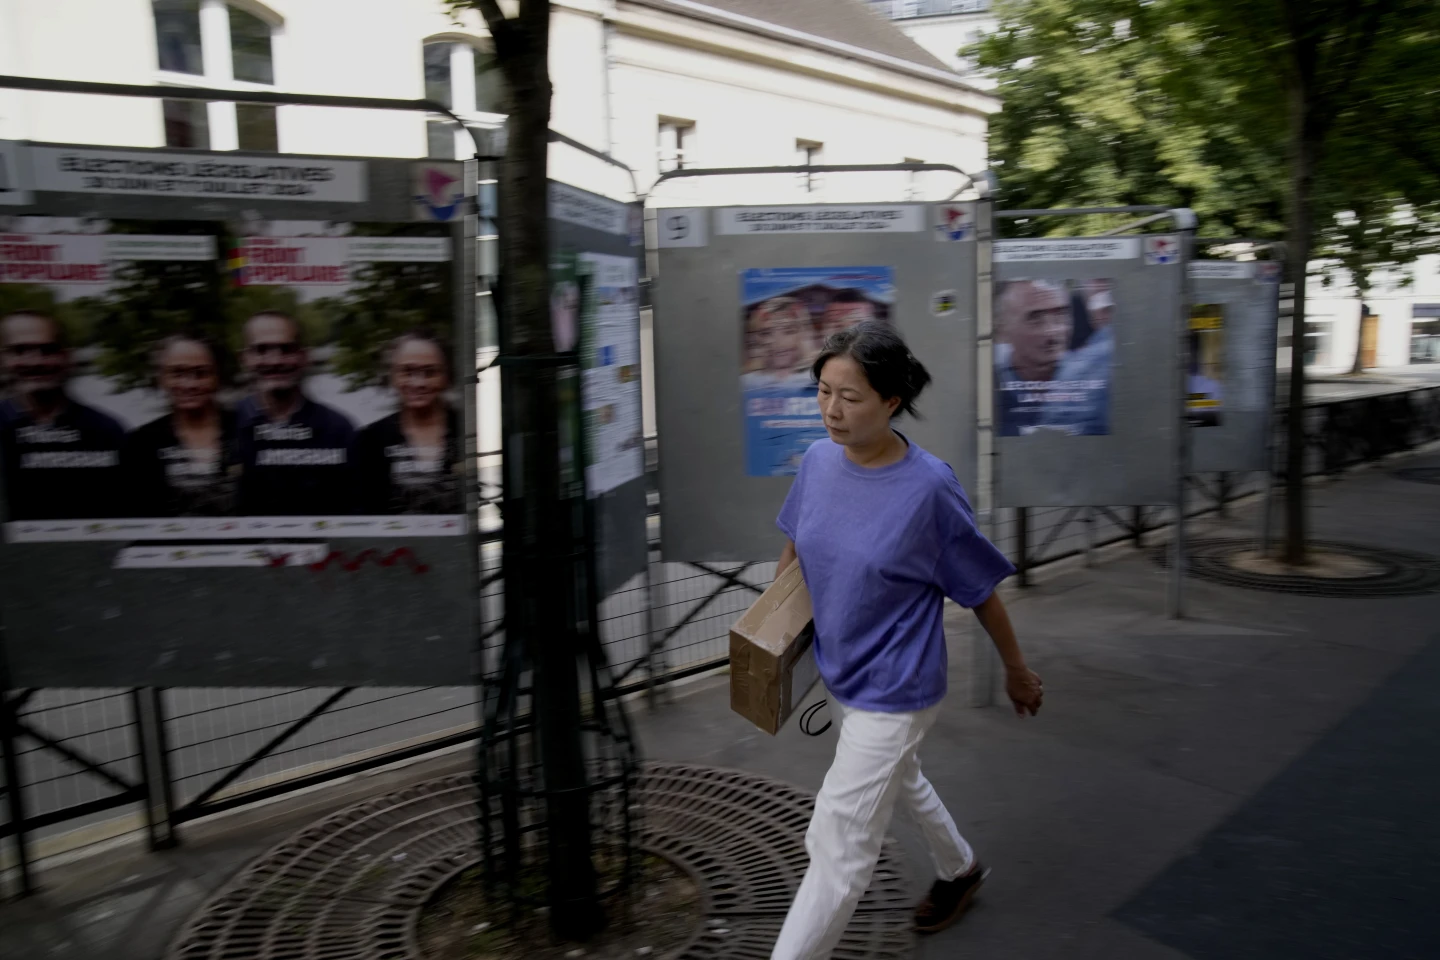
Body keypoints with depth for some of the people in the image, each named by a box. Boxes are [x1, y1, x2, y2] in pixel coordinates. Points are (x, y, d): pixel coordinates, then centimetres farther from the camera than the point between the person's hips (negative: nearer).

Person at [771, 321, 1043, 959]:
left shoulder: (929, 488, -25)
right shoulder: (819, 461, -9)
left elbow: (981, 590, -12)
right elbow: (795, 548, 9)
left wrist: (1016, 672, 0)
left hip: (894, 690, -7)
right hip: (839, 673, 7)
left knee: (838, 846, -2)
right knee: (899, 781, 31)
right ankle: (959, 870, 59)